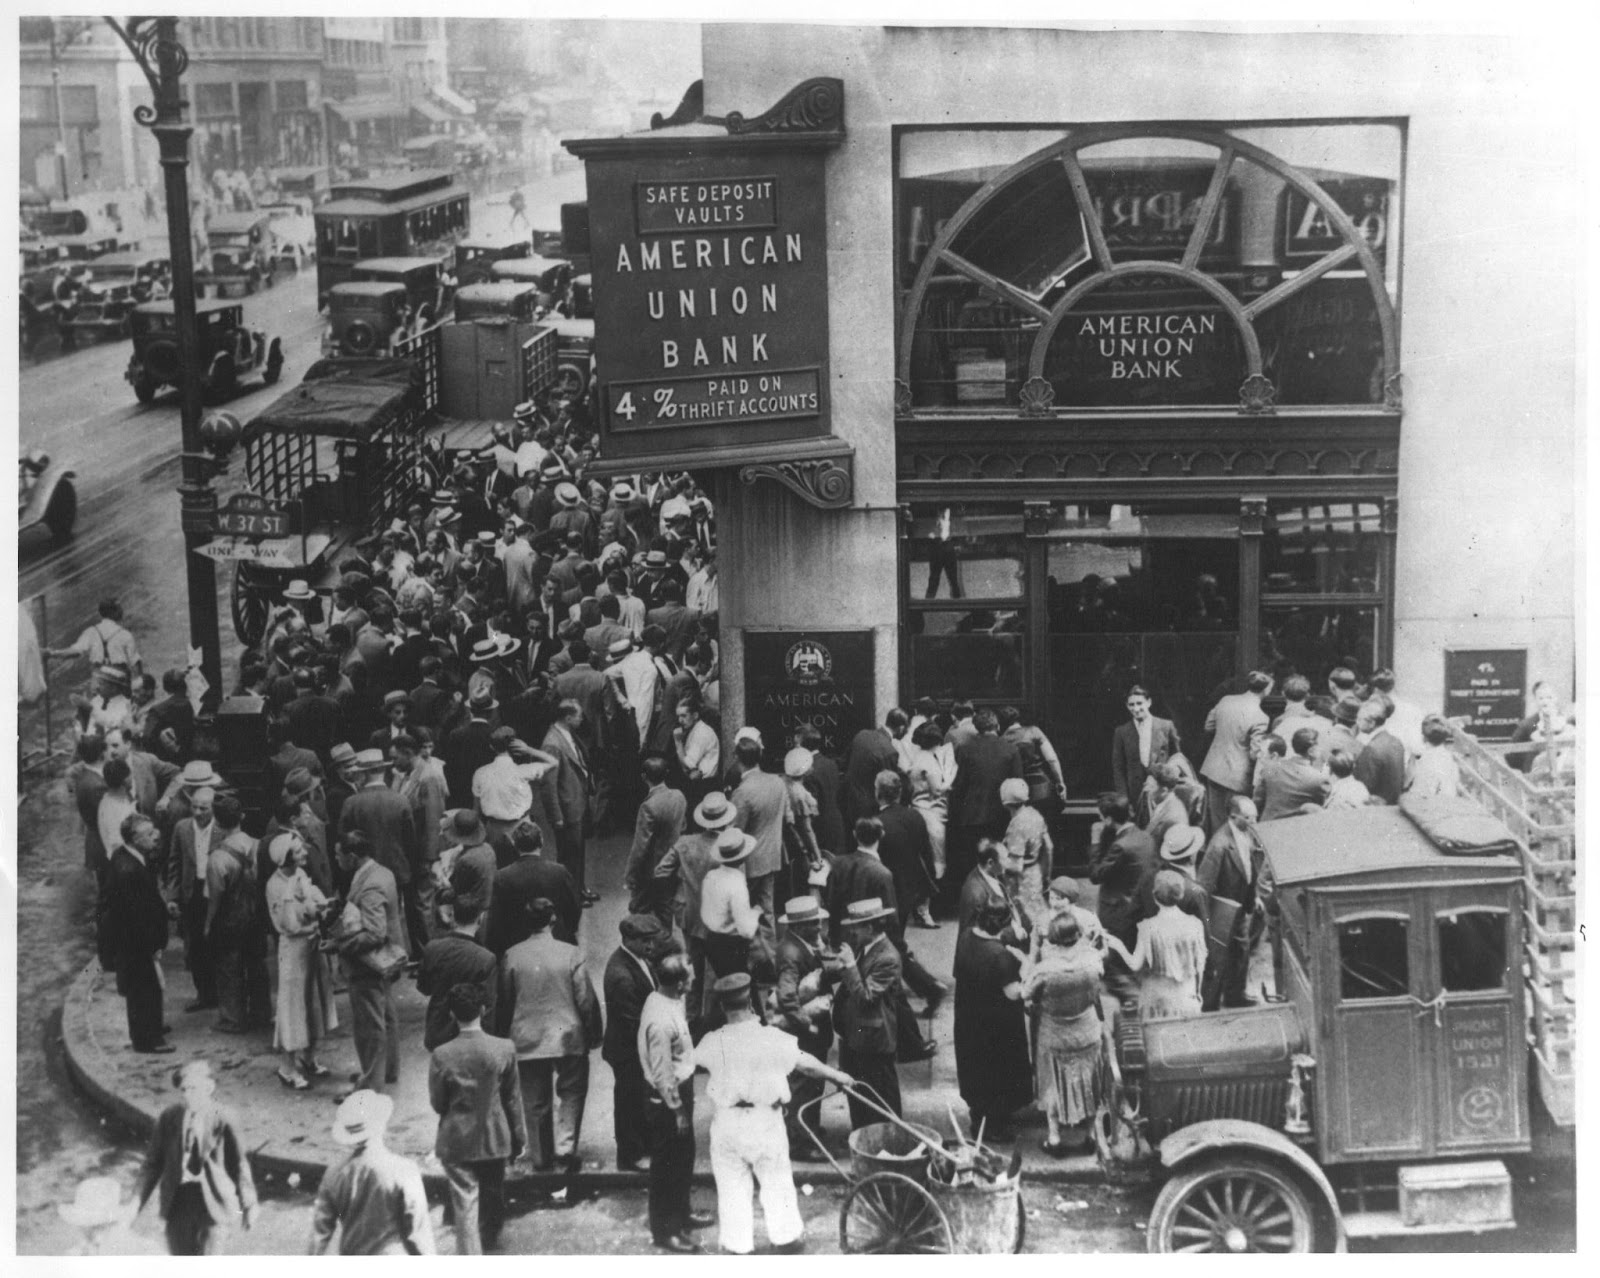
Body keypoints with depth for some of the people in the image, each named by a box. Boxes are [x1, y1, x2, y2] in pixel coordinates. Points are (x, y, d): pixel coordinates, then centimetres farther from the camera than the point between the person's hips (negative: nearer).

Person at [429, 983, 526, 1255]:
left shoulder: (441, 1055, -17)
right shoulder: (504, 1049, -14)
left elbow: (437, 1103, -7)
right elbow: (513, 1099, -5)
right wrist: (520, 1137, 7)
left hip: (456, 1142, -2)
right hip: (495, 1139, 2)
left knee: (465, 1204, 4)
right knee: (492, 1194, 25)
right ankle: (490, 1241, 49)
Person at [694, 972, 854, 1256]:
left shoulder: (713, 1042, -9)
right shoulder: (772, 1038, -12)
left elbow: (692, 1062, 10)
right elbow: (806, 1064, -1)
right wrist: (837, 1076, 15)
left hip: (727, 1122, 1)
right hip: (765, 1120, -1)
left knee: (732, 1185, 13)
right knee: (776, 1180, 17)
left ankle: (738, 1245, 20)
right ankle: (785, 1236, 30)